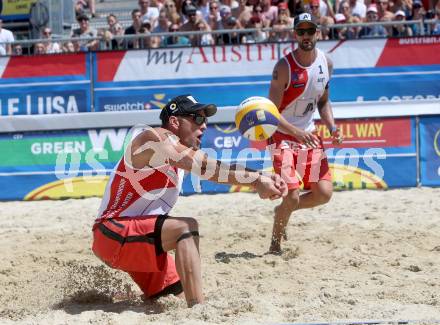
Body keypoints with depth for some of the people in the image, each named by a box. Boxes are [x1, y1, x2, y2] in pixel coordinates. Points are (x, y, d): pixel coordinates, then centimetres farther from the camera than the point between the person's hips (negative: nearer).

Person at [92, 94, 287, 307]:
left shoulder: (184, 152, 11)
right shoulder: (155, 138, -16)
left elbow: (222, 171, -2)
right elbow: (206, 168, -27)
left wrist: (261, 179, -19)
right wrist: (256, 180, -29)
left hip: (138, 237, 10)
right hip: (113, 234, -10)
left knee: (177, 293, 13)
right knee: (186, 227, -28)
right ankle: (199, 313, -39)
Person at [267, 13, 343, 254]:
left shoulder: (326, 63, 1)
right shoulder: (284, 67, -17)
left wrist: (332, 127, -2)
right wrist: (297, 132, -32)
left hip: (309, 134, 6)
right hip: (283, 135, -6)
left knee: (324, 193, -2)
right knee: (292, 197, -14)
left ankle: (282, 211, 25)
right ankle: (274, 247, 8)